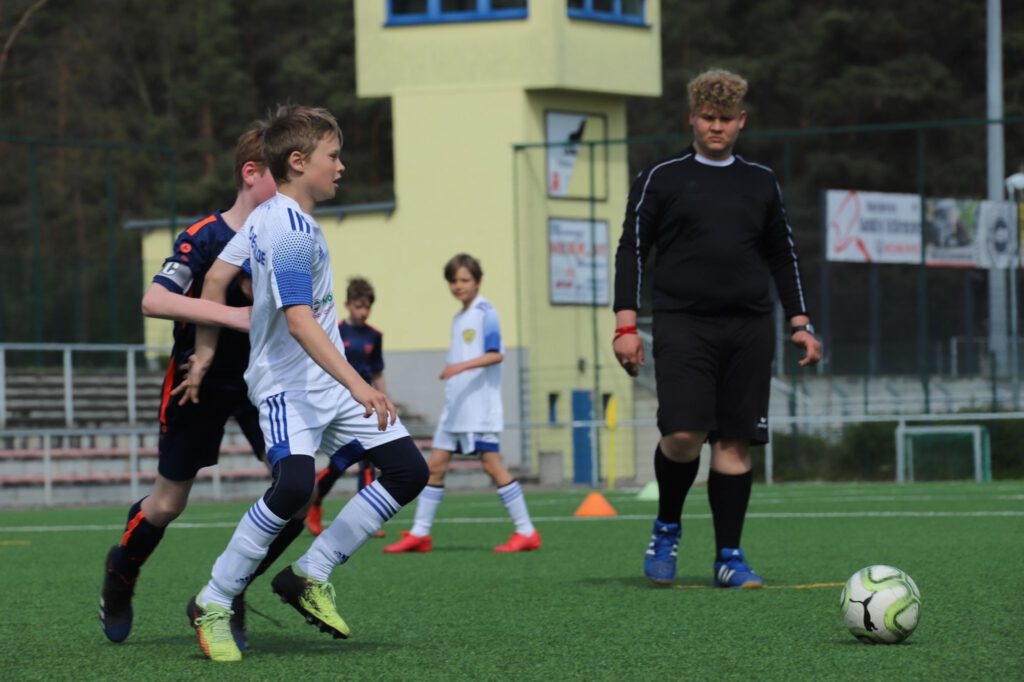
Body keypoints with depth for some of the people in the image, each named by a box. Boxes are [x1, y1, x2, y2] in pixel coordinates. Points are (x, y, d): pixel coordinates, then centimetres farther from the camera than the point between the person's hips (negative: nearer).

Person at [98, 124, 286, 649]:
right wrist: (233, 315, -41)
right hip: (199, 378, -4)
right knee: (168, 503, 7)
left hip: (261, 377, 4)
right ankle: (122, 572, 40)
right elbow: (154, 301, -33)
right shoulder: (205, 238, -20)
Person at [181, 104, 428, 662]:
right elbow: (298, 321, -29)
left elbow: (217, 275, 16)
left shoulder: (268, 215, 9)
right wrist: (358, 386, -35)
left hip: (328, 384, 10)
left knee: (407, 471, 1)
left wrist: (205, 350, 21)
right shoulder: (291, 231, -20)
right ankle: (212, 605, -15)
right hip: (286, 384, -10)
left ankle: (311, 576, 10)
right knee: (295, 484, -31)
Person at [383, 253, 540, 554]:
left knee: (492, 464, -9)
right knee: (435, 464, 5)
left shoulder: (485, 313, -8)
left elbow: (496, 354, -18)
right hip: (455, 406, 8)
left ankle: (526, 532, -4)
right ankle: (419, 533, 9)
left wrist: (462, 366, -28)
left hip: (481, 407, -8)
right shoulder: (458, 319, 17)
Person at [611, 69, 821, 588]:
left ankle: (729, 557, 6)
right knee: (684, 434, -17)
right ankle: (666, 528, 9)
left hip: (748, 328, 3)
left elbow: (782, 256, 22)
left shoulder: (761, 184, 16)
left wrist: (799, 323, 14)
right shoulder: (661, 179, 6)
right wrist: (626, 325, -3)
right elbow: (631, 249, 6)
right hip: (682, 324, -3)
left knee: (735, 441, 0)